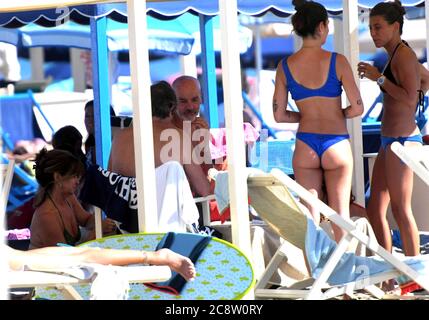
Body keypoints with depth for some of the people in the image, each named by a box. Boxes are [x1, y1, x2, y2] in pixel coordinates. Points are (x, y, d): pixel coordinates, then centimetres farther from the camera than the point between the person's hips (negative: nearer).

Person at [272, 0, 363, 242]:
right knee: (340, 213, 9)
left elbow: (279, 115, 3)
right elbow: (358, 108, -8)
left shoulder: (285, 67, -1)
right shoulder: (337, 61, -9)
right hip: (336, 144, -2)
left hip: (305, 145, 2)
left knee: (311, 214, 9)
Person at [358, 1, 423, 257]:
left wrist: (379, 78, -18)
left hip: (402, 140, -10)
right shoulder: (398, 56, 15)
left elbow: (410, 98, -22)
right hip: (390, 140, 10)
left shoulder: (403, 55, -13)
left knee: (401, 210, -4)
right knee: (375, 210, 11)